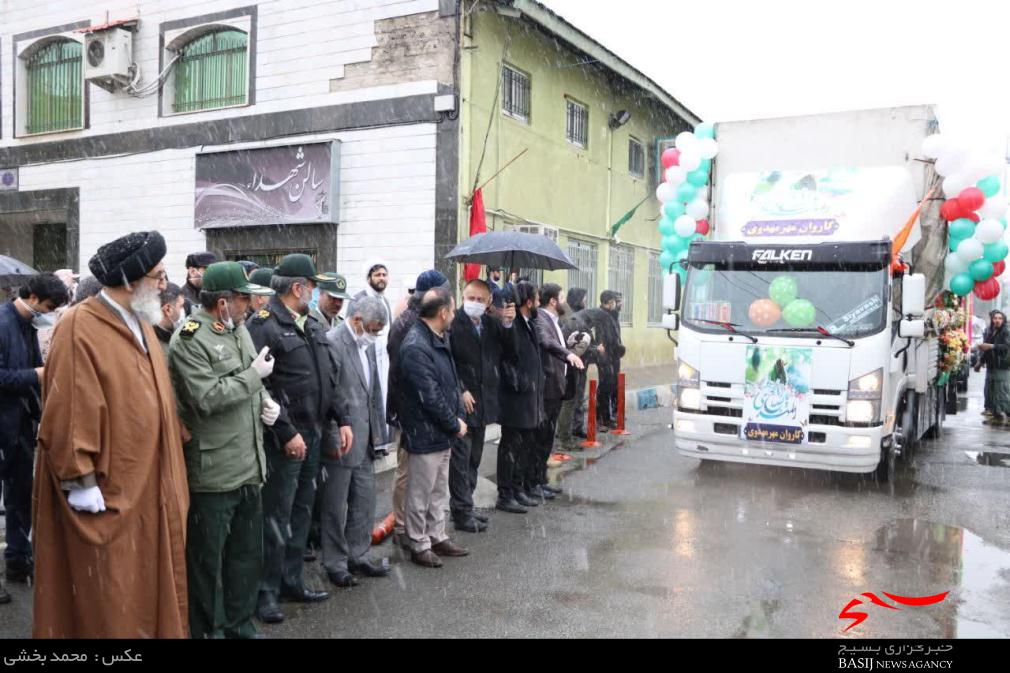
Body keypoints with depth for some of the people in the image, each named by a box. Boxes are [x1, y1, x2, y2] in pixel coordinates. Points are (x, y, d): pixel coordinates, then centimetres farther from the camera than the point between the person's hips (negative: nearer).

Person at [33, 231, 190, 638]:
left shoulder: (140, 323, 10)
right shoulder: (80, 329, -18)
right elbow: (69, 417, -19)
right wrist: (83, 485, -17)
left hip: (149, 488, 8)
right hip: (108, 496, -8)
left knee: (151, 585, 18)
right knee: (110, 602, 6)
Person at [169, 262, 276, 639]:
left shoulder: (239, 330, 12)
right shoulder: (190, 339, -15)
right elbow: (207, 398, -24)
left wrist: (265, 402, 3)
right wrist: (254, 375, -15)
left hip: (249, 466, 8)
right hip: (211, 473, -8)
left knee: (248, 555, 18)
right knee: (207, 561, 7)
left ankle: (239, 626, 33)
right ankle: (206, 630, 23)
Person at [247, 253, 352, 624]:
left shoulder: (312, 325, 13)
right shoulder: (264, 326, -14)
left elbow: (328, 379, 18)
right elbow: (261, 388, -20)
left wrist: (341, 419, 11)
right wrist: (287, 433, -20)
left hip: (312, 434, 8)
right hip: (284, 439, -8)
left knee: (301, 512, 16)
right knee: (277, 517, 1)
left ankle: (292, 581, 29)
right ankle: (267, 591, 14)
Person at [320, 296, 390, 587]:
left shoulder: (367, 344, 10)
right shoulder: (332, 343, -17)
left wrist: (378, 430, 13)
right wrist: (334, 440, -17)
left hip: (365, 439, 8)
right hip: (342, 440, -8)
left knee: (364, 502, 16)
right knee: (336, 506, 7)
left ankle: (357, 557, 30)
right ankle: (335, 564, 21)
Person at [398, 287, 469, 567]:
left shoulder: (439, 340, 9)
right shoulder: (415, 347, -23)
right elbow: (430, 396, -23)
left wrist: (458, 417, 5)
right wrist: (455, 424, -13)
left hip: (443, 431, 10)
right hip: (425, 433, -10)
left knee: (439, 490, 20)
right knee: (420, 494, 5)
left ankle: (437, 537, 33)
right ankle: (419, 546, 18)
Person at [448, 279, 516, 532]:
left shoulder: (492, 324, 9)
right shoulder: (453, 322, -11)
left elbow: (509, 354, 5)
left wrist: (507, 325, -7)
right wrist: (460, 392, -17)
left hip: (483, 401, 7)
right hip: (461, 400, -7)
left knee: (474, 458, 16)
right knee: (461, 457, -2)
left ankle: (465, 507, 28)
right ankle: (462, 512, 7)